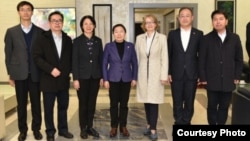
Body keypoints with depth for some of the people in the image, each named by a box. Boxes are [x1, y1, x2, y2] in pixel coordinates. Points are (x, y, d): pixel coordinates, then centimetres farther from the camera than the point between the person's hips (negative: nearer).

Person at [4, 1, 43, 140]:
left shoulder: (40, 32, 4)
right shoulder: (11, 32, 5)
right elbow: (8, 54, 4)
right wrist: (10, 74, 1)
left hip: (35, 74, 0)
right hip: (19, 74, 0)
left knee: (36, 103, 7)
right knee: (21, 104, 8)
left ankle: (36, 129, 21)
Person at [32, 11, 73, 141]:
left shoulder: (68, 39, 9)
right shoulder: (42, 38, -3)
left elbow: (71, 58, 13)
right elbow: (37, 57, -10)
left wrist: (68, 71, -2)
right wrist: (51, 69, -18)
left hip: (64, 80, 4)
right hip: (49, 80, -3)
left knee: (63, 107, 12)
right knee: (48, 108, 6)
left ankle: (63, 129, 27)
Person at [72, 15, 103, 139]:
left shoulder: (98, 41, 5)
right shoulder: (77, 41, -4)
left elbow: (101, 59, 7)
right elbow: (74, 61, -6)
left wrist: (102, 76, 4)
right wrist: (75, 79, -11)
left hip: (95, 77, 3)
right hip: (83, 77, -3)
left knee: (92, 103, 10)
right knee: (83, 104, 5)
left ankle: (90, 127, 23)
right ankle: (83, 129, 18)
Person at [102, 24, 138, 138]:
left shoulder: (130, 46, 2)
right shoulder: (109, 46, -1)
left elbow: (134, 63, 5)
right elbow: (104, 64, 0)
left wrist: (134, 78, 0)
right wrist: (105, 79, -5)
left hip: (126, 79, 1)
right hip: (113, 79, -1)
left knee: (124, 104, 7)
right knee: (114, 104, 5)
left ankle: (123, 126, 19)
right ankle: (114, 127, 18)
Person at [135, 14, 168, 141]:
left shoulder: (162, 37, -1)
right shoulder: (139, 38, 7)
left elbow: (164, 58, -4)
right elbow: (137, 57, 9)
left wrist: (164, 76, -9)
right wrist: (135, 75, 5)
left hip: (156, 74, -3)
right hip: (143, 74, 3)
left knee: (154, 101, -4)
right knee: (146, 101, 9)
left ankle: (153, 129, 4)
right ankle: (149, 125, 24)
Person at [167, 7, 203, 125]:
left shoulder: (199, 34, 1)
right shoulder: (172, 34, 3)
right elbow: (168, 54, 3)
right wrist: (168, 72, -1)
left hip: (192, 74, 0)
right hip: (176, 74, 1)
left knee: (189, 102, 9)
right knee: (177, 102, 9)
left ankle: (186, 123, 26)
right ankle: (179, 123, 24)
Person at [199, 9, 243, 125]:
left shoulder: (235, 38, 4)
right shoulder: (206, 39, -1)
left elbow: (239, 59, 8)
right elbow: (201, 60, -2)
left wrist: (237, 76, 2)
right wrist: (203, 78, -6)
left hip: (228, 80, 2)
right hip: (212, 80, -1)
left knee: (224, 107, 10)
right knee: (212, 106, 8)